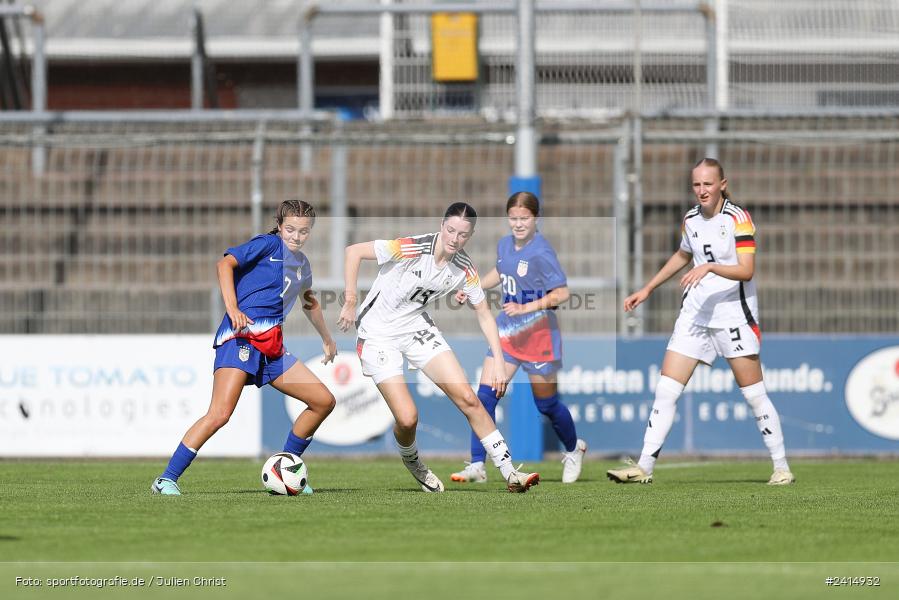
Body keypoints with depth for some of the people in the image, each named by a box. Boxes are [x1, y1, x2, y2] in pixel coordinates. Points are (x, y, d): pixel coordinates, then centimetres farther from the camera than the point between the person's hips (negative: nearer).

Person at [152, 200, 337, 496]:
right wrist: (232, 308, -26)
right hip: (242, 335, -8)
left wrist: (327, 339, 52)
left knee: (324, 402, 6)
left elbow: (309, 302, 42)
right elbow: (225, 264, -14)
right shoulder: (268, 244, -1)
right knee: (220, 414, -23)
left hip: (273, 345, 8)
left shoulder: (302, 264, 22)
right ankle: (166, 479, -19)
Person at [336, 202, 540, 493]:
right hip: (379, 334, -5)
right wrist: (350, 302, -20)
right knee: (407, 418, -15)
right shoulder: (411, 249, -25)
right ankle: (412, 462, 22)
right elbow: (354, 251, -19)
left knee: (468, 399, -6)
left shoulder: (465, 269, -7)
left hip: (417, 327, 5)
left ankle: (510, 474, 0)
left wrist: (499, 363, 0)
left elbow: (484, 314, 6)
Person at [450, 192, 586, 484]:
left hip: (537, 334, -6)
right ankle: (477, 466, -4)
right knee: (485, 395, -6)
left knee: (546, 403, 9)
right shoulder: (504, 245, 2)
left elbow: (562, 293, -22)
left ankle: (574, 449, 37)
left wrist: (525, 308, -28)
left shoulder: (541, 253, -20)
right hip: (507, 330, 6)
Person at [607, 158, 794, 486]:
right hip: (695, 313, 6)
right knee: (666, 390, -2)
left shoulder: (738, 218, -11)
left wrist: (710, 267, -32)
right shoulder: (691, 219, 8)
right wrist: (647, 290, 28)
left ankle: (781, 467, 9)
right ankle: (644, 467, -2)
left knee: (754, 394, -3)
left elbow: (746, 271, -19)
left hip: (734, 314, -6)